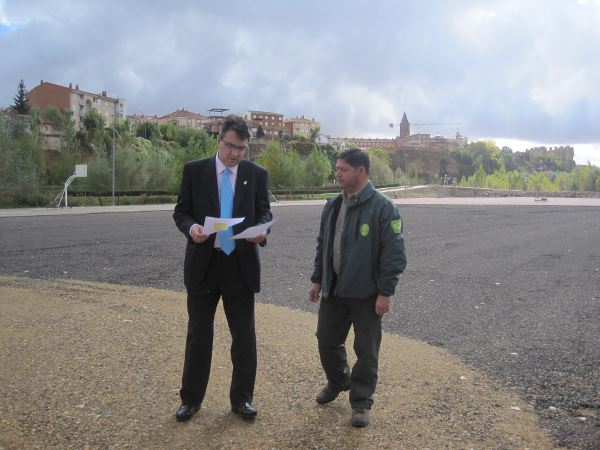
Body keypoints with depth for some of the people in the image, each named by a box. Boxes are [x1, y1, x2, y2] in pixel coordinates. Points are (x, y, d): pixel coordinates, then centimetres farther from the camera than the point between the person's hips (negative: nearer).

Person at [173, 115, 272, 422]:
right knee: (198, 335, 10)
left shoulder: (257, 174, 3)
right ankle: (191, 399, 25)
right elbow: (181, 211, 2)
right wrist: (191, 227, -20)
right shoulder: (194, 170, 0)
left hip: (241, 265, 1)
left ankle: (241, 398, 24)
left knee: (244, 336, 7)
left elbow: (264, 212, 5)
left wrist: (262, 230, -18)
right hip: (203, 263, 0)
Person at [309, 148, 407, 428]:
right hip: (333, 290, 6)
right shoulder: (333, 206, 8)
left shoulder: (382, 207, -14)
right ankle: (337, 382, 41)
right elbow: (322, 245, 15)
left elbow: (394, 253, -15)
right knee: (327, 340, 16)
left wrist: (385, 292, -17)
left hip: (366, 294, -6)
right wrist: (317, 279, 13)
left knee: (366, 350, 5)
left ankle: (361, 402, 21)